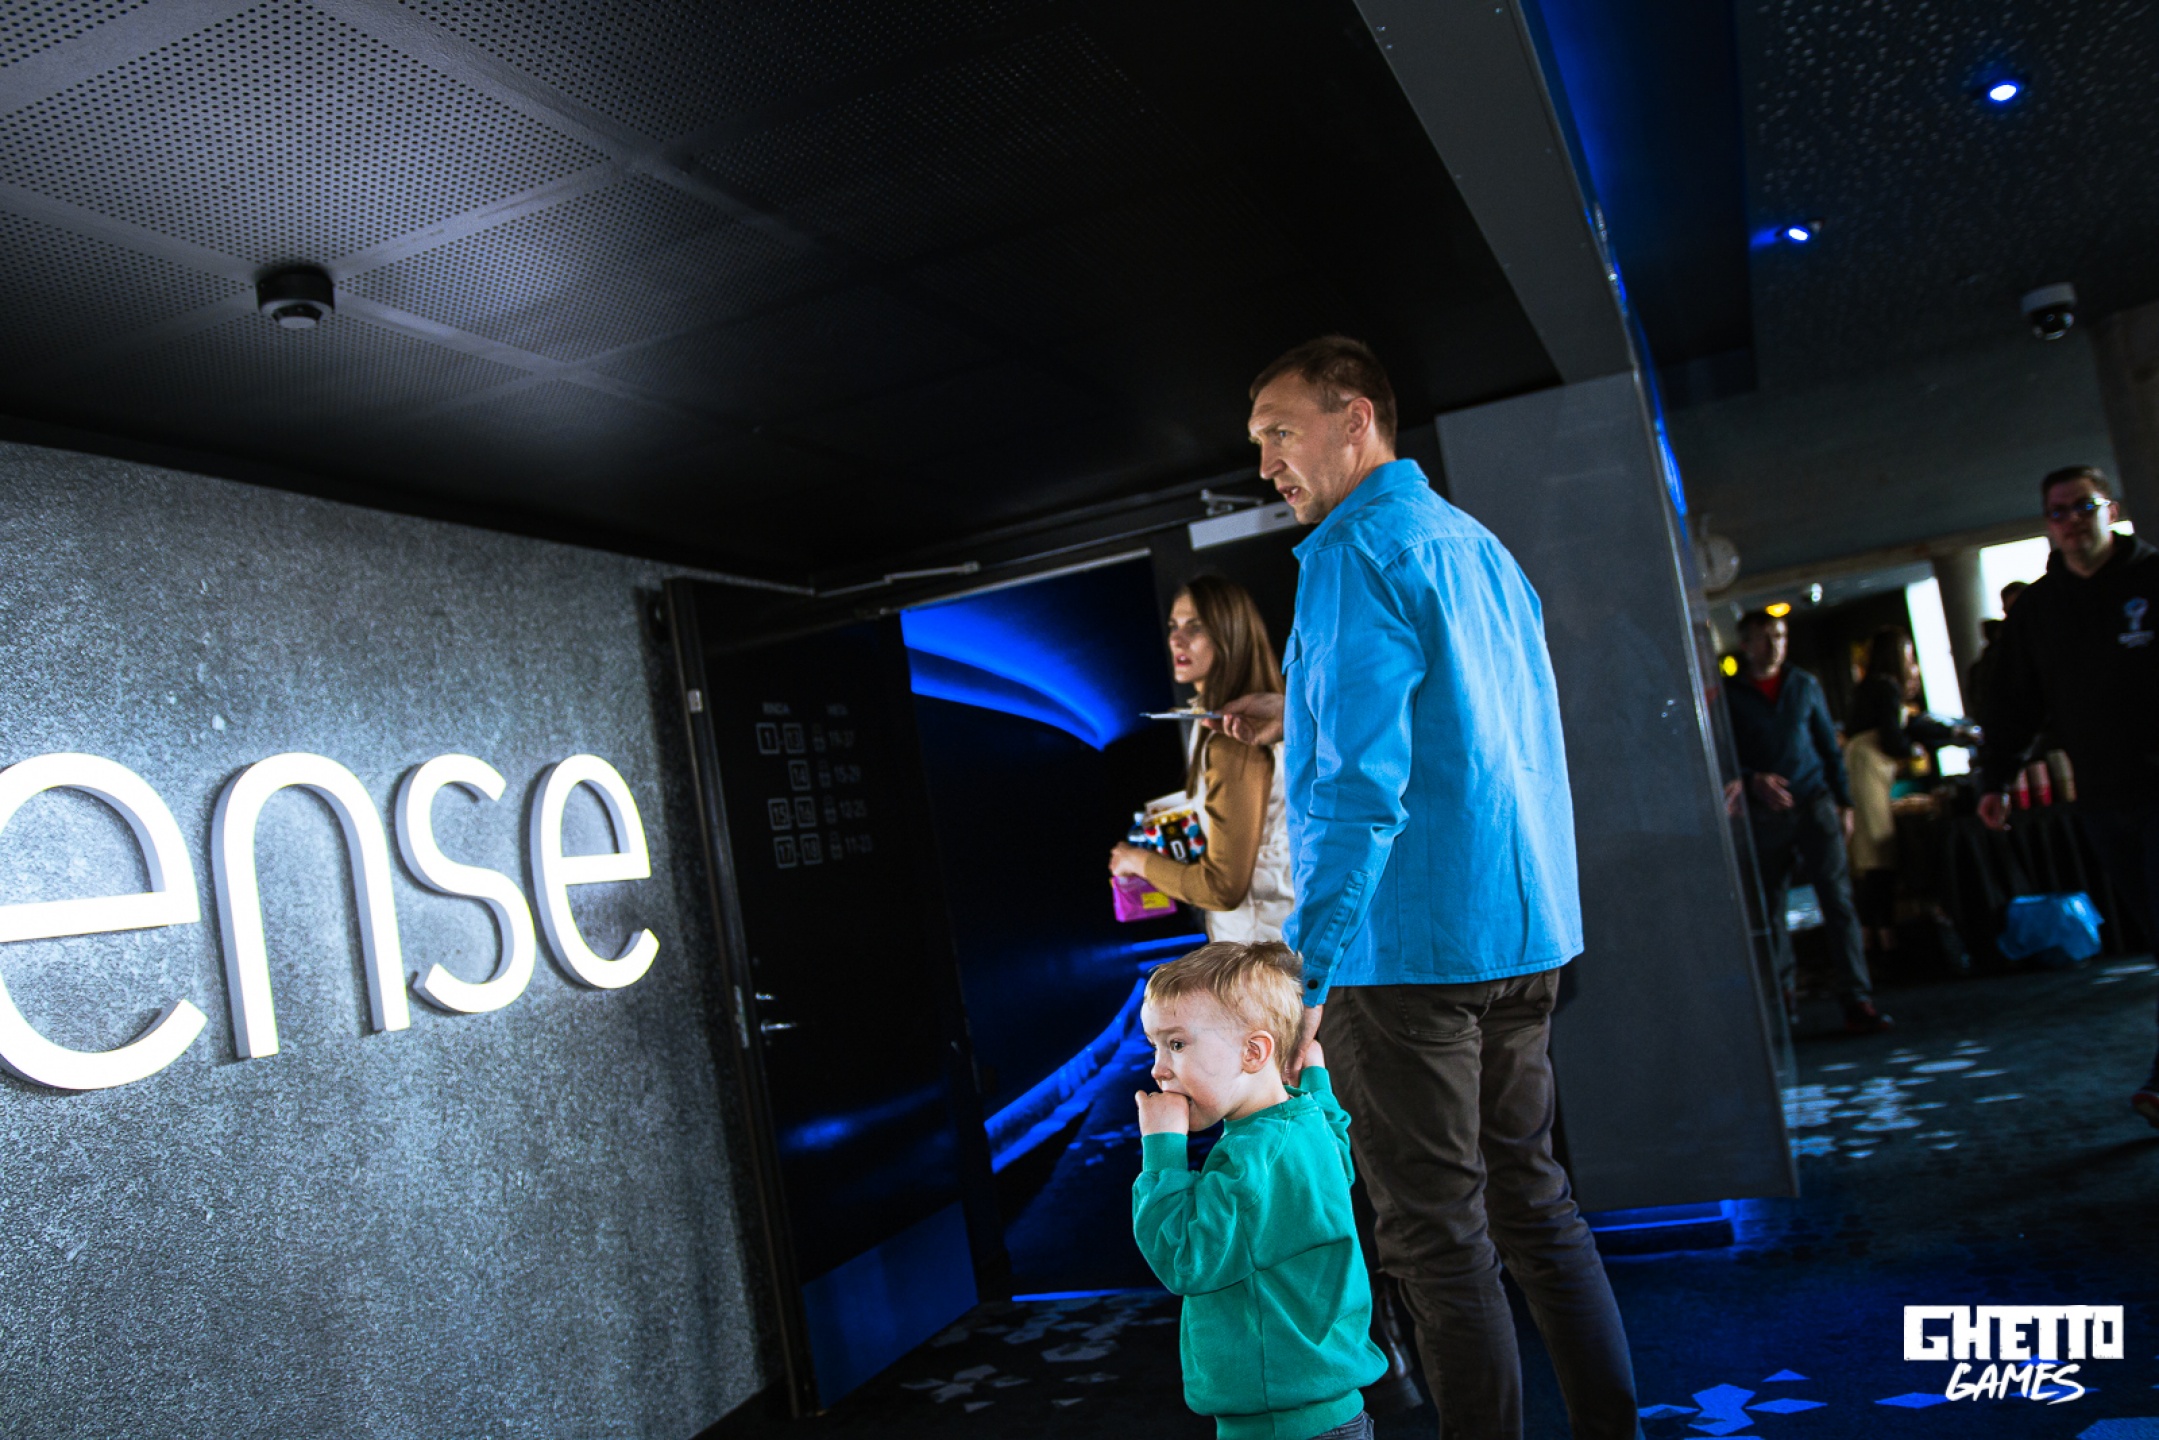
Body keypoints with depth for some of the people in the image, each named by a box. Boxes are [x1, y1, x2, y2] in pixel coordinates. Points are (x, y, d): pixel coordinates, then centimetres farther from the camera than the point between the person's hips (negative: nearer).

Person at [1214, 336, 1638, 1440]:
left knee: (1439, 1241, 1)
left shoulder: (1357, 549, -11)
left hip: (1411, 946, -9)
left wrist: (1306, 971, -18)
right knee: (1533, 1201, 18)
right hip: (1525, 933, 9)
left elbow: (1361, 786, -20)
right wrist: (1306, 717, 21)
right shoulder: (1480, 545, 16)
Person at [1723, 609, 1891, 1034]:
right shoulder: (1729, 695, 2)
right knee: (1770, 907, 5)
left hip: (1814, 803, 1)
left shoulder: (1805, 685, 11)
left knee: (1838, 898, -8)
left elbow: (1830, 746, 15)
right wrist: (1754, 780, -18)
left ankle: (1857, 999, -8)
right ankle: (1784, 992, 20)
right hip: (1764, 814, -1)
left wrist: (1844, 802, 10)